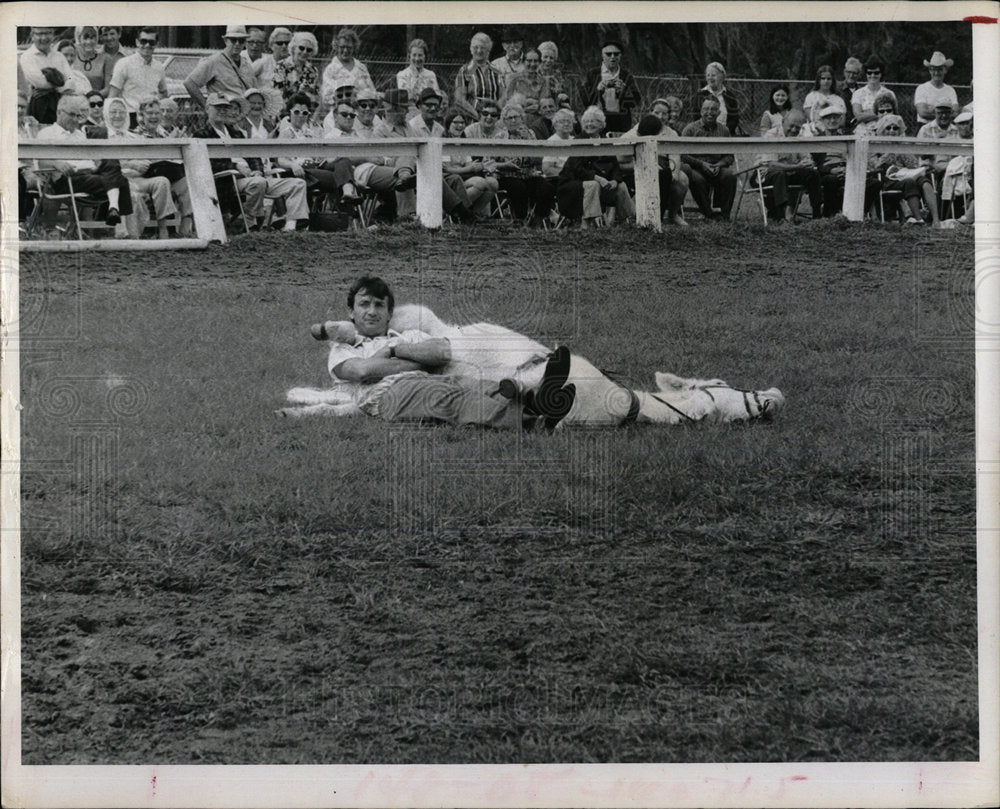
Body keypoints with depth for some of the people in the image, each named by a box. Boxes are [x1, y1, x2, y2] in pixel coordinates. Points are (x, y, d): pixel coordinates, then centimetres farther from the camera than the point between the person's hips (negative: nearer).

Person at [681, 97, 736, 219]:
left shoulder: (724, 130, 12)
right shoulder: (691, 129, 2)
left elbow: (729, 156, 11)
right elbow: (682, 154, -5)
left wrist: (719, 165, -12)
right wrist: (701, 164, -17)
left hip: (717, 168, 3)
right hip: (695, 168, -3)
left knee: (730, 176, -28)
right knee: (697, 179, -36)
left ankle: (723, 213, -17)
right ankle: (709, 213, -20)